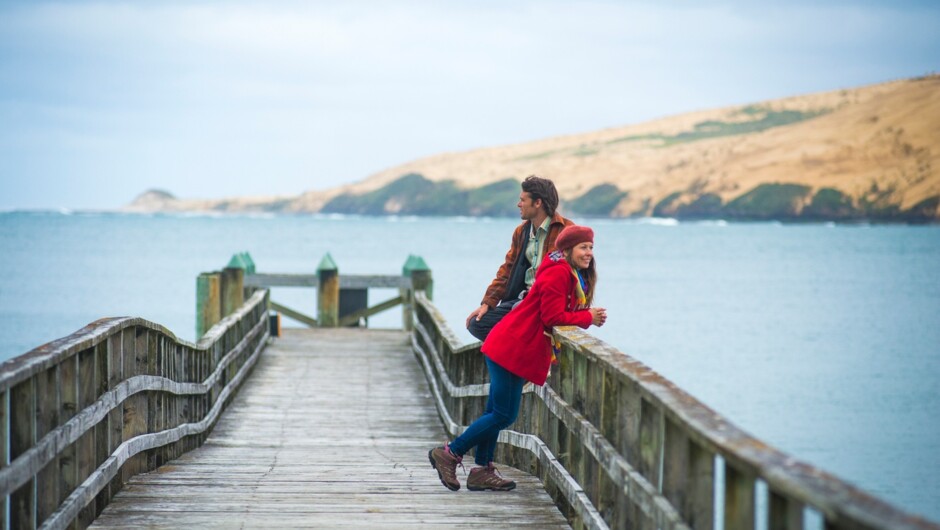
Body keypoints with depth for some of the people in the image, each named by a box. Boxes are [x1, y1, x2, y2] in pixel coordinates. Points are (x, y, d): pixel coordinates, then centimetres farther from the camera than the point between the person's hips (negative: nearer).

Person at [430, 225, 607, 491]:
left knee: (496, 413, 13)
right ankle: (449, 454, 2)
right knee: (504, 415, -7)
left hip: (507, 348, 11)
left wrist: (589, 316, -3)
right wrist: (588, 317, -13)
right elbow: (551, 317, -19)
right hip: (512, 349, -11)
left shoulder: (572, 276, 17)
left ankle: (482, 471, 19)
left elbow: (559, 314, 12)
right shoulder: (558, 272, -15)